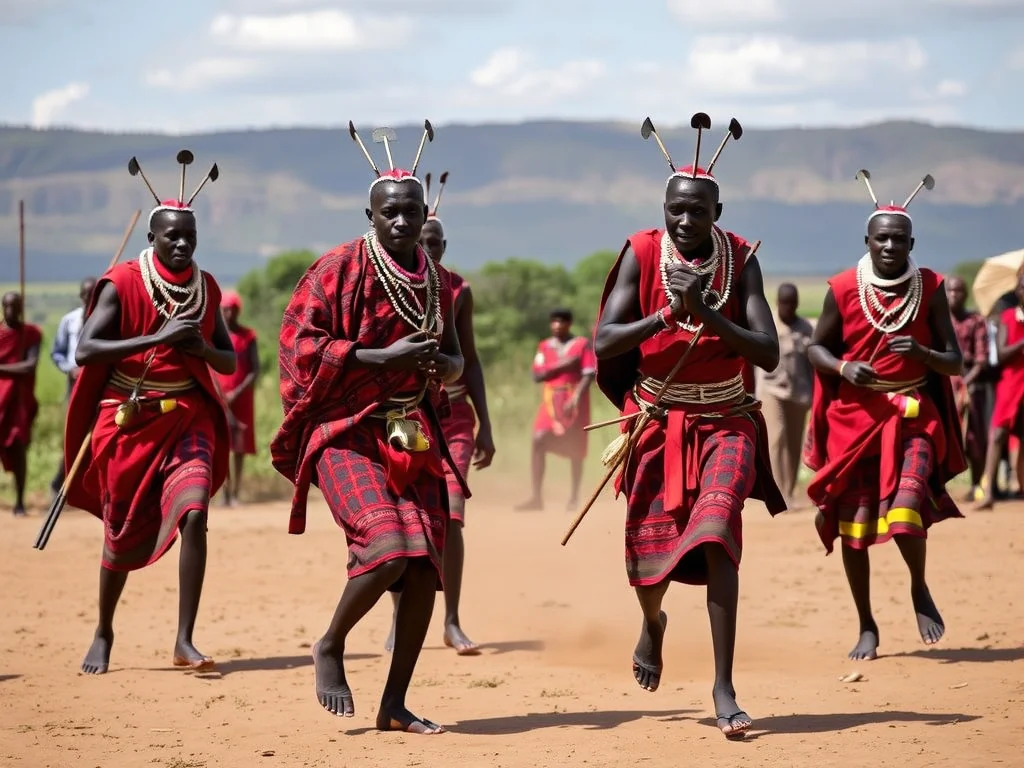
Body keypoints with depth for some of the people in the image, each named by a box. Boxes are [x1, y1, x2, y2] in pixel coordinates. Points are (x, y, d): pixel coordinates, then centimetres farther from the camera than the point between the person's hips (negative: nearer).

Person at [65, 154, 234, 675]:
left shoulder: (206, 287, 3)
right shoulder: (122, 284, -10)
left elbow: (229, 362, 11)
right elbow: (85, 351, -20)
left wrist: (202, 349, -12)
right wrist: (157, 339, -28)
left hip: (187, 417, 2)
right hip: (127, 420, -2)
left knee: (193, 513, -19)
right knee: (123, 532, 7)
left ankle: (185, 642, -16)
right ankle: (103, 632, 31)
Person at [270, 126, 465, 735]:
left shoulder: (438, 282, 12)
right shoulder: (338, 269, -7)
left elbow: (454, 363, 21)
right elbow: (301, 344, -13)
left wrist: (442, 364, -4)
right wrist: (384, 357, -19)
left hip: (414, 434, 6)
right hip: (346, 431, -6)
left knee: (426, 562, -2)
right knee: (387, 547, -23)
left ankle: (395, 706, 8)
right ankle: (330, 648, 5)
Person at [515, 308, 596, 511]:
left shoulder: (583, 344, 2)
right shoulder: (544, 346, 12)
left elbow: (589, 375, -7)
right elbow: (537, 375, 1)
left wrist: (576, 398, -21)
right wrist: (562, 365, -11)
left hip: (574, 402, -3)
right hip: (550, 402, 3)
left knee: (575, 450, 0)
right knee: (538, 441, -13)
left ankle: (573, 498, 8)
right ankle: (536, 497, -13)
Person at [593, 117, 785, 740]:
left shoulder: (740, 261, -7)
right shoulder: (642, 254, -7)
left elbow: (769, 354, -14)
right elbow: (604, 342, -13)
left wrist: (706, 311, -25)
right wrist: (671, 311, -24)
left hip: (726, 420, -1)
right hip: (657, 420, 1)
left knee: (716, 534, -19)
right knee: (649, 544, 5)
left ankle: (724, 689, -16)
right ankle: (653, 623, 43)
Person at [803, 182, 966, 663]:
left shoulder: (930, 288, -3)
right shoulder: (843, 289, -4)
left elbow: (954, 362, -1)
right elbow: (816, 348, 6)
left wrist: (922, 353, -22)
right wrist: (843, 368, -15)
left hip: (912, 413, -1)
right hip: (854, 413, 1)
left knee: (905, 510, -20)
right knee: (853, 524, 6)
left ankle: (919, 589, 11)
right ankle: (867, 626, 22)